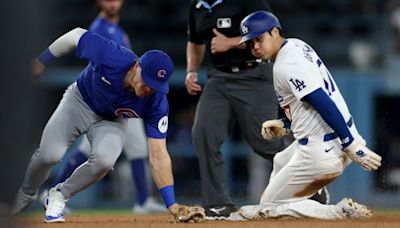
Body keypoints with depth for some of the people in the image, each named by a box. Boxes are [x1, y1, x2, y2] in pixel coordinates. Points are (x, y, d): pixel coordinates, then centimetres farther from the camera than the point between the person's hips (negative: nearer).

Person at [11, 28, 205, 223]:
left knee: (104, 159, -30)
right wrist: (40, 61, -4)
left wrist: (173, 206, -35)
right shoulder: (110, 56, -36)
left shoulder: (156, 102, -30)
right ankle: (25, 195, 15)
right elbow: (76, 36, -17)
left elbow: (158, 156, -28)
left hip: (112, 121, 1)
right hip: (79, 102, 0)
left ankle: (60, 195, -1)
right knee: (50, 154, -21)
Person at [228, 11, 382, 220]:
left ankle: (341, 212, -8)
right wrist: (284, 125, 16)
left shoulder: (286, 66, -18)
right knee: (280, 162, 36)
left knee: (270, 205, 3)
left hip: (322, 152, -10)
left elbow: (324, 104, -24)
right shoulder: (297, 45, 12)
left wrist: (353, 146, -26)